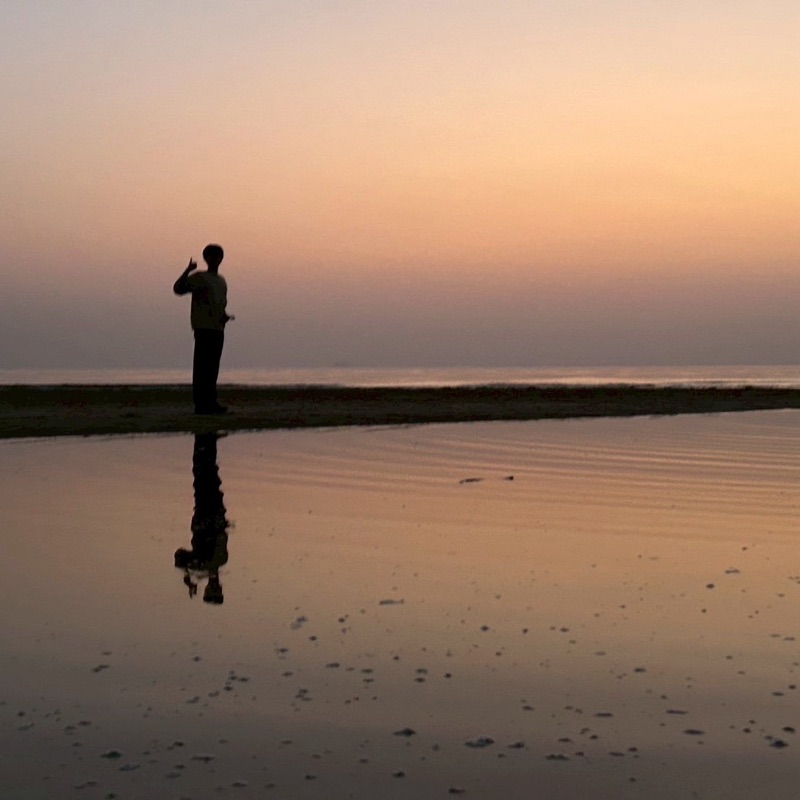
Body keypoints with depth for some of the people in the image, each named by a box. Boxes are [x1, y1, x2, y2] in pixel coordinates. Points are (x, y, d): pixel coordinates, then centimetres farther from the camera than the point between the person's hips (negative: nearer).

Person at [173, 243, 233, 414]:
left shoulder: (222, 281, 21)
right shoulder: (198, 278, 0)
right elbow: (178, 289, -13)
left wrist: (225, 316, 10)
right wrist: (187, 270, -25)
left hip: (218, 328, 7)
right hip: (203, 328, -7)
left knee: (213, 368, 7)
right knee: (202, 366, -9)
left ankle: (210, 402, 10)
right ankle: (201, 403, -11)